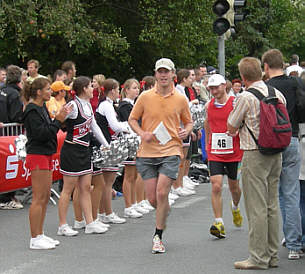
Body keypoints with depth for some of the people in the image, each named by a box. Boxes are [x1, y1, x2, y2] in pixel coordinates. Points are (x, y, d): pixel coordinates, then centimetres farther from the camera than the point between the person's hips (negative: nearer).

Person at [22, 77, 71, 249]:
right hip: (37, 156, -10)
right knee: (39, 198, -7)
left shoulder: (42, 108, 14)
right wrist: (58, 120, -17)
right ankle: (35, 239, -2)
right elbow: (41, 134, -22)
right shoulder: (32, 111, -15)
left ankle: (40, 235, 18)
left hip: (46, 155, 10)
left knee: (46, 197, 12)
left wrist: (60, 118, 5)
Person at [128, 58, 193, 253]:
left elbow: (189, 121, 16)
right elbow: (132, 119, 10)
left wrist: (186, 131, -6)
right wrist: (142, 133, -8)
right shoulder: (145, 97, 3)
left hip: (171, 151, -1)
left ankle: (158, 236, 0)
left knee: (162, 193, -12)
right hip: (147, 153, 1)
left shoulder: (181, 99, 4)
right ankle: (164, 214, 36)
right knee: (152, 198, 1)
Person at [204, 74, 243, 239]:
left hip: (234, 153, -2)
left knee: (234, 187, 15)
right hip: (214, 153, 2)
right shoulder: (208, 106, 3)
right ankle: (219, 223, -10)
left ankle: (235, 208, 48)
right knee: (216, 187, -12)